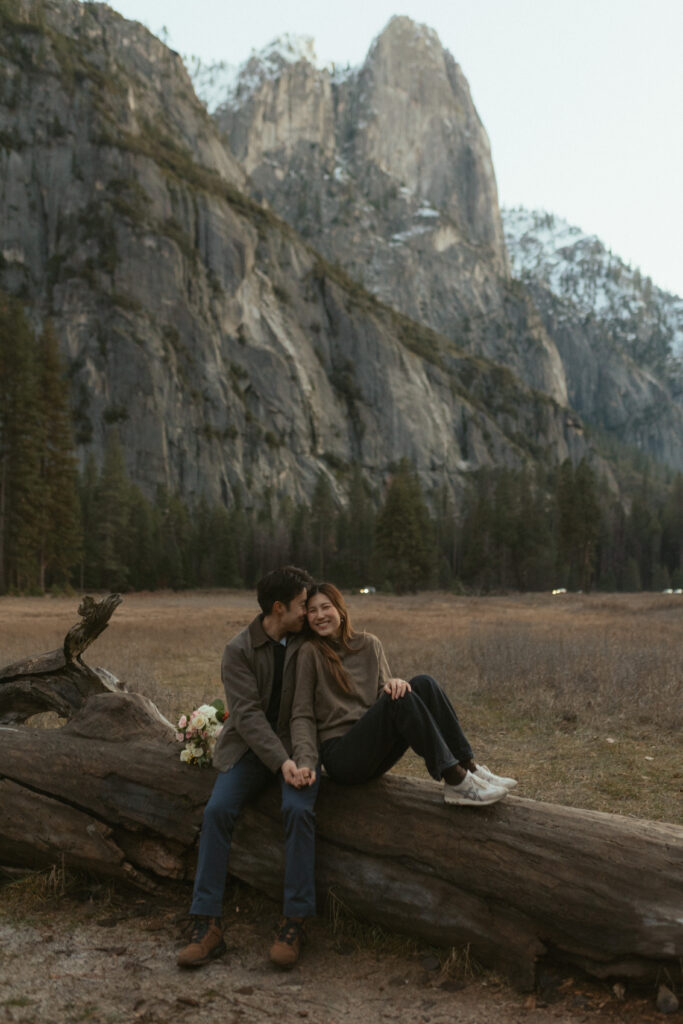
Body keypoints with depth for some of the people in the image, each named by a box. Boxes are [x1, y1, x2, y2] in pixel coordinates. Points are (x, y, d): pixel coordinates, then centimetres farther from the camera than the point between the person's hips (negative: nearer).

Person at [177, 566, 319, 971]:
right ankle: (208, 926, -18)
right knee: (217, 809, -23)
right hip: (251, 747, 0)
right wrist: (281, 762, -26)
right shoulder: (239, 650, -4)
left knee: (299, 809, -28)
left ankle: (294, 924, -20)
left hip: (297, 747, 0)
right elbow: (248, 714, -13)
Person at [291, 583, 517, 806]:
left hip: (374, 755, 5)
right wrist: (305, 763, -21)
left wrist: (393, 684, -15)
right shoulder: (310, 653, -3)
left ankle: (469, 768, -20)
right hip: (339, 754, -5)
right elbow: (302, 715, -6)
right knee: (399, 698, -29)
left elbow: (383, 693, 9)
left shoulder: (369, 644, 11)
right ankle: (455, 781, -30)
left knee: (423, 684, -17)